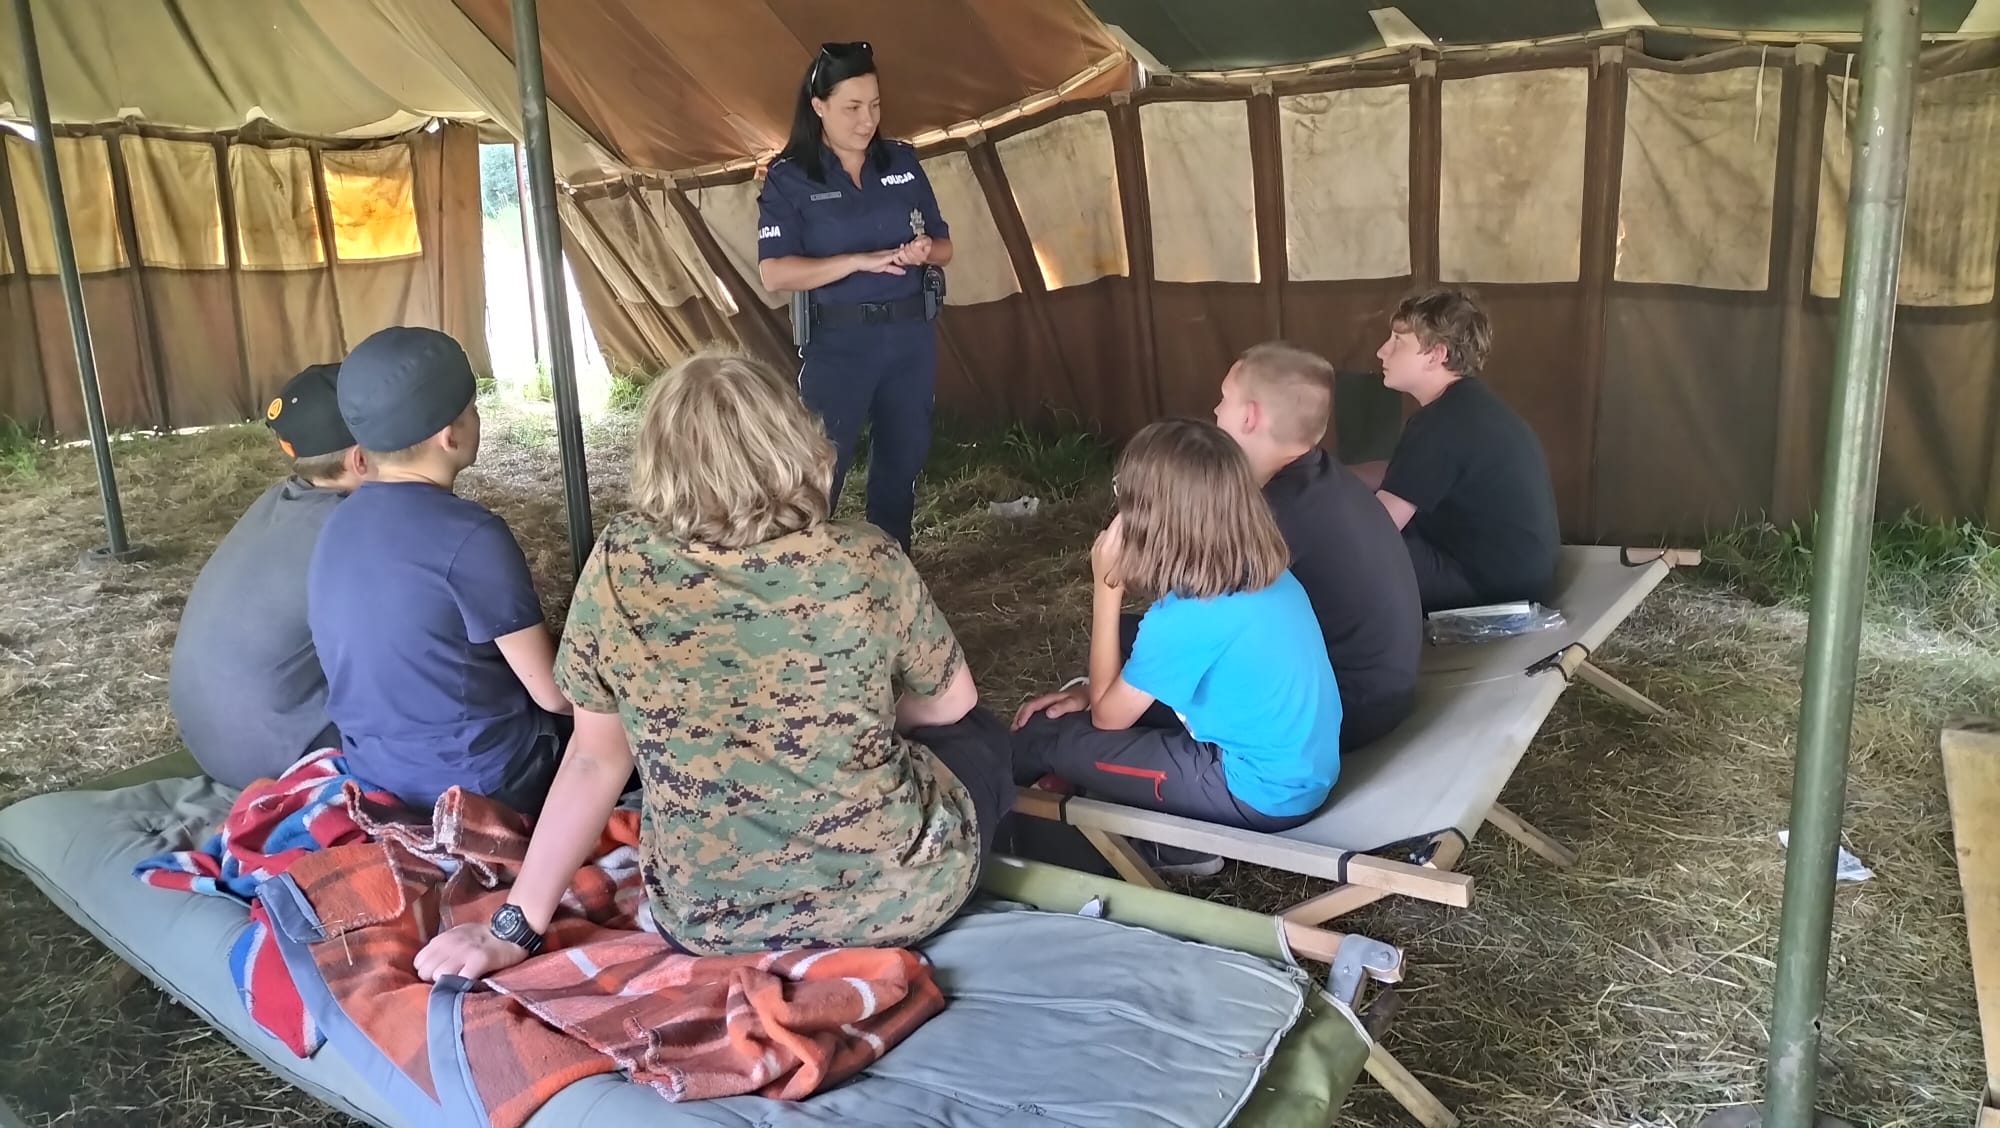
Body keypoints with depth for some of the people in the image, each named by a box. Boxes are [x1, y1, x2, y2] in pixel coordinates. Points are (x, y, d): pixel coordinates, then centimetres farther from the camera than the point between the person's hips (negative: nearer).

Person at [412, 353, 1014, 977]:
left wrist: (514, 927, 5)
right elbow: (952, 702, 1)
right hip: (895, 896, -2)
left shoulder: (618, 566, -13)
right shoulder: (867, 563, -16)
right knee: (981, 736, 28)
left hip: (704, 922, 3)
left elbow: (594, 761, -6)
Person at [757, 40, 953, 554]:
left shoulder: (903, 161, 5)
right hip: (838, 342, -5)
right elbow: (774, 273, -16)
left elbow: (944, 245, 10)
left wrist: (925, 252, -14)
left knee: (902, 462, 14)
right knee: (821, 469, -4)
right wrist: (861, 261, -24)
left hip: (912, 336, 5)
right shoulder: (789, 177, -7)